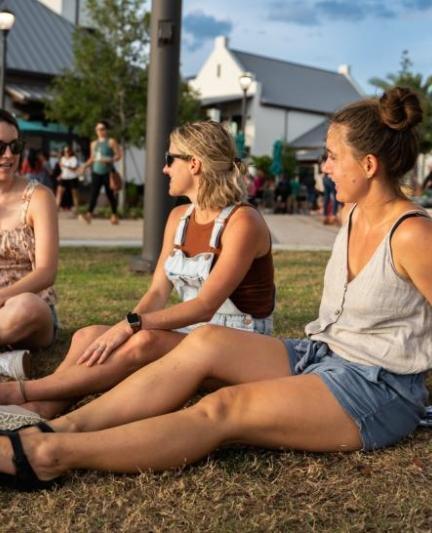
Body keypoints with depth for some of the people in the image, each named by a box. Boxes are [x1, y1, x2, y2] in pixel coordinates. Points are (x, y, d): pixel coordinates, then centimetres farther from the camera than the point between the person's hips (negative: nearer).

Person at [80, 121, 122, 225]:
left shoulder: (111, 142, 1)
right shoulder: (94, 143, 17)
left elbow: (119, 155, -4)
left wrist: (109, 160, -19)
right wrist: (85, 165, 6)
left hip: (107, 172, -4)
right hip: (96, 171, 4)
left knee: (110, 193, 2)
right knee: (94, 193, -9)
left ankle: (114, 215, 16)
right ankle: (89, 214, -20)